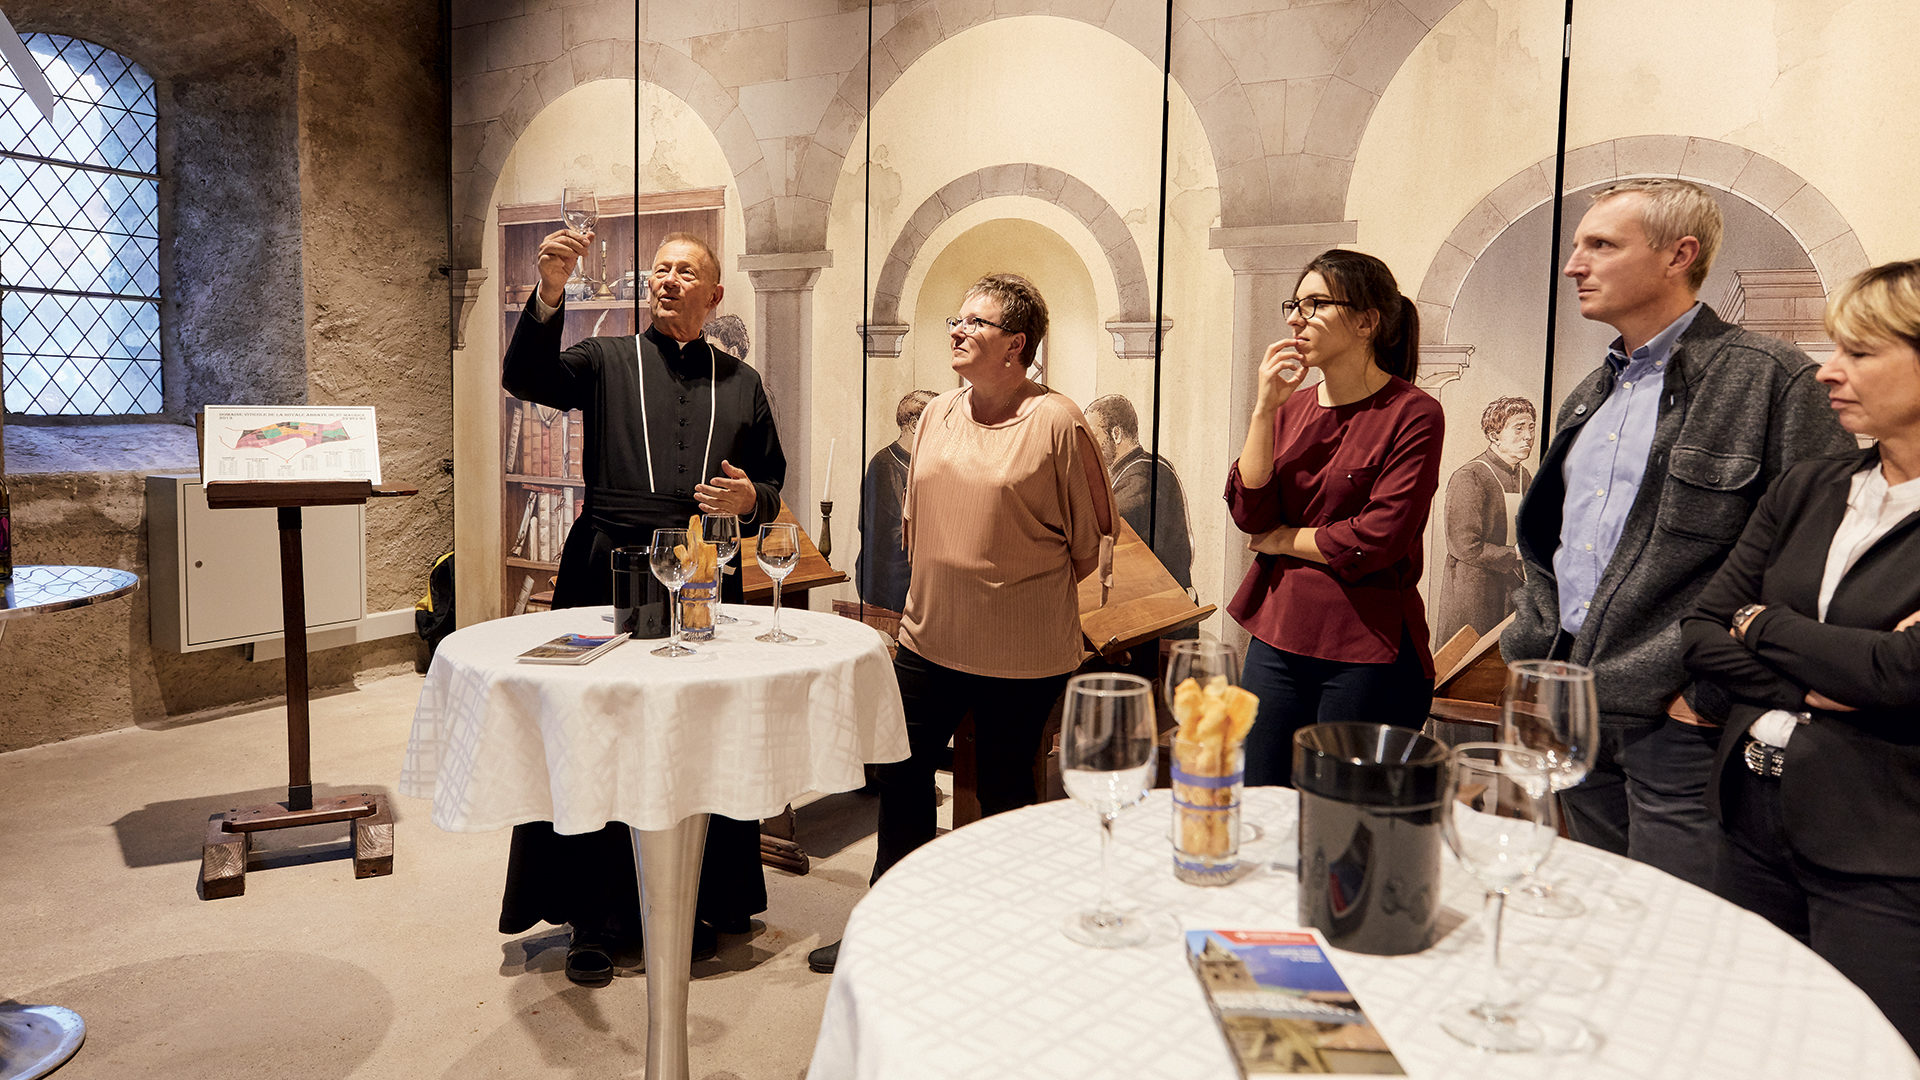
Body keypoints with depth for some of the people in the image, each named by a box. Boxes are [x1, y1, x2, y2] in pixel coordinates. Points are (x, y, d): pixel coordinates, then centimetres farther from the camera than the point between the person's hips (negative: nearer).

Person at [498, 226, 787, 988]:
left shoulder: (741, 383, 15)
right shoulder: (605, 361, 8)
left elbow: (772, 482, 16)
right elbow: (525, 377, -11)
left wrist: (749, 499, -7)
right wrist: (551, 292, -25)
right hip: (609, 578, -1)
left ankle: (698, 909, 23)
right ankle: (597, 922, 17)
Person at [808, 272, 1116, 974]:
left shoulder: (1056, 422, -12)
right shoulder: (937, 415, 7)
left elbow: (1091, 538, -4)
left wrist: (1024, 592, 4)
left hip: (1021, 652, -5)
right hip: (930, 636, 6)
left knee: (1004, 791, 9)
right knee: (902, 776, 12)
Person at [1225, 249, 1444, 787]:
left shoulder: (1412, 413, -9)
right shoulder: (1291, 408, 10)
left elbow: (1378, 539, -16)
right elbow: (1249, 512, -2)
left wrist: (1283, 540, -3)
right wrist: (1265, 408, -8)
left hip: (1367, 651, -6)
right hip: (1277, 636, 6)